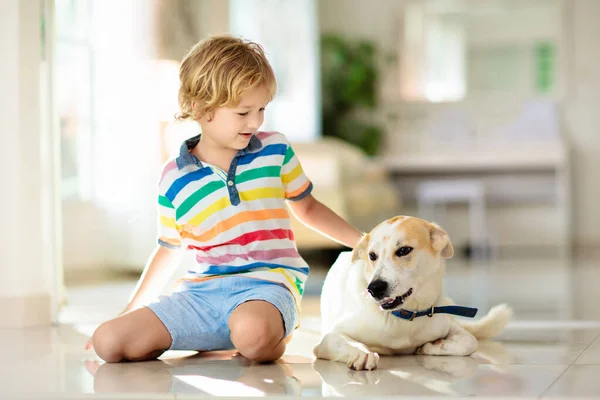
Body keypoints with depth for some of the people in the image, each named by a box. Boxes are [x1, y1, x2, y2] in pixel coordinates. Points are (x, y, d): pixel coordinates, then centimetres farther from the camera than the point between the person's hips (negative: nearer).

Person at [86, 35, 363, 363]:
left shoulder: (275, 150, 5)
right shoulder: (175, 179, 6)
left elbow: (307, 208, 22)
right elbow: (169, 249, 20)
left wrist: (363, 241, 14)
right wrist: (131, 310, 20)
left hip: (266, 282, -4)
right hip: (201, 291, 4)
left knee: (253, 333, -42)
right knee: (107, 341, -12)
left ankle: (275, 336, -3)